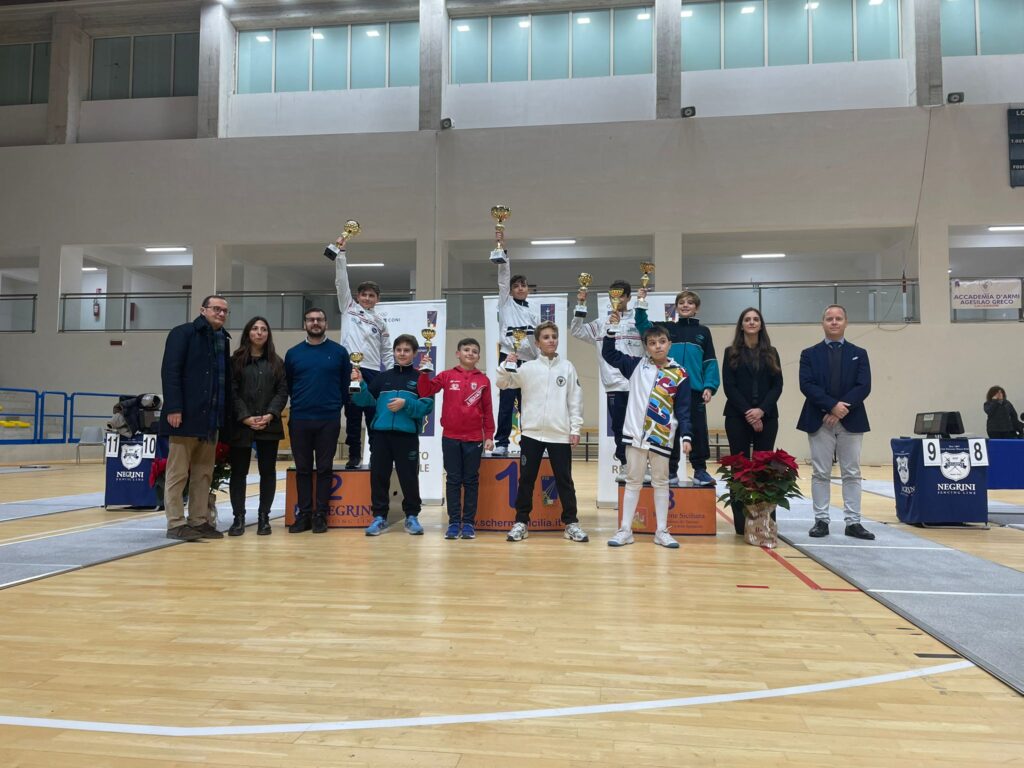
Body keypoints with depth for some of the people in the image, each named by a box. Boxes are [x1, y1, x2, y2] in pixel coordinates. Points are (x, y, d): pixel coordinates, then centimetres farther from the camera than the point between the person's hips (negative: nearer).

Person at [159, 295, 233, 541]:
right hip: (186, 416, -6)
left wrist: (225, 414, 9)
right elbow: (170, 371, -10)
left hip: (212, 418, 7)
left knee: (204, 473, 9)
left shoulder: (224, 339, 16)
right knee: (178, 472, 0)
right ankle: (176, 523, 5)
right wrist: (173, 408, -18)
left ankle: (199, 521, 16)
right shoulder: (183, 333, -3)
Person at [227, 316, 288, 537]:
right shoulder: (236, 360, 5)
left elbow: (282, 392, 3)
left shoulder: (277, 362, 10)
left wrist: (270, 415, -12)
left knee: (268, 471, 3)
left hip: (269, 426, 1)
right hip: (241, 425, -1)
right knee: (238, 471, 1)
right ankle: (239, 517, 8)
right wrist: (246, 417, -14)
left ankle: (263, 517, 10)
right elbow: (232, 392, -2)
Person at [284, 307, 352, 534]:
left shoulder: (339, 352, 2)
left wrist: (337, 405, 2)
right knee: (303, 469, 6)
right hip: (299, 420, 2)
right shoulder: (293, 353, 7)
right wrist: (300, 404, 12)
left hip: (329, 420, -1)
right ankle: (304, 514, 13)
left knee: (324, 468, 4)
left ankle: (320, 515, 10)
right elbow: (287, 386, 14)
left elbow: (345, 385, 5)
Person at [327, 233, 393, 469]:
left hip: (373, 372, 1)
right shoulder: (349, 307, 13)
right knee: (352, 414, 2)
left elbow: (387, 352, 16)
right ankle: (354, 455, 10)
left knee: (374, 415, 2)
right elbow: (341, 281, 5)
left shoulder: (380, 322, 15)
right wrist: (340, 252, -1)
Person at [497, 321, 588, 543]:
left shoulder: (567, 367, 5)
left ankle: (571, 522, 15)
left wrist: (575, 429, 0)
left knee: (564, 480, 6)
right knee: (526, 479, 6)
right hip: (531, 433, 0)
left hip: (560, 434, 0)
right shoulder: (528, 367, 3)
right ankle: (521, 521, 15)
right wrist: (506, 367, -14)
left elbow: (575, 400, 5)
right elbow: (503, 384, 5)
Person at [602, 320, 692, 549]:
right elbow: (609, 354, 6)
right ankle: (625, 530, 16)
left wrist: (685, 436, -8)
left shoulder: (679, 374, -1)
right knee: (633, 482, 9)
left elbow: (683, 409, 1)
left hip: (662, 438, -1)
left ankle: (662, 531, 20)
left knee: (661, 483, 11)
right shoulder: (637, 365, 3)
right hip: (636, 434, 1)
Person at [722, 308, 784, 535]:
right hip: (738, 418, -1)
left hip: (766, 417, 1)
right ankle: (741, 522, 3)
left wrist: (761, 410, -12)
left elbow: (777, 385, 4)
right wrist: (747, 412, -12)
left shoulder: (771, 353, 12)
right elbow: (729, 386, -1)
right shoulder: (731, 353, 7)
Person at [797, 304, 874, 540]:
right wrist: (832, 405, -18)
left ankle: (853, 522, 10)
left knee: (852, 474, 4)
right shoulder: (810, 354, 6)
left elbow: (864, 387, -3)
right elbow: (807, 385, -7)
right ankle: (821, 520, 8)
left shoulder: (859, 354, 9)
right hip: (819, 421, -1)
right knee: (820, 474, 2)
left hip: (851, 421, 1)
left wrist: (843, 408, -16)